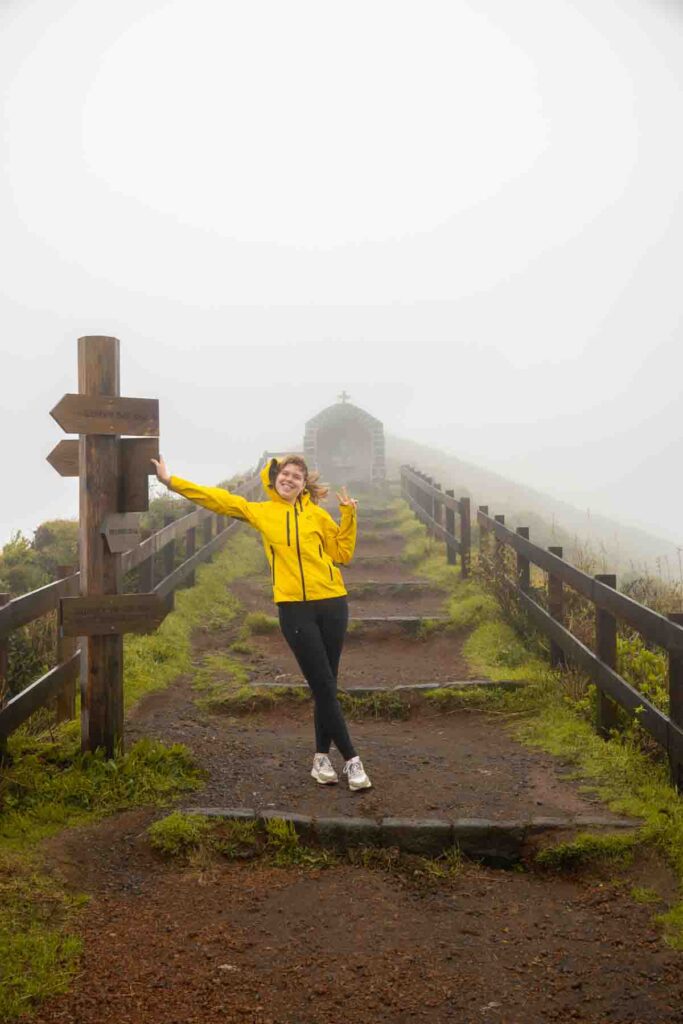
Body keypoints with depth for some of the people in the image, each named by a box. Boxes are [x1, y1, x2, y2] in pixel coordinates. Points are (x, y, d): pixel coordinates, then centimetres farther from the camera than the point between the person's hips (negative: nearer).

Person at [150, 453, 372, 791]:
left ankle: (322, 758, 19)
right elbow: (216, 498, 8)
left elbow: (343, 553, 11)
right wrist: (171, 481, 7)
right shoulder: (259, 512, 7)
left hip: (331, 604, 1)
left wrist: (348, 515, 1)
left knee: (325, 686, 6)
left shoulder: (317, 515, 7)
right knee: (324, 687, -3)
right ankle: (351, 759, 5)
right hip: (294, 608, -1)